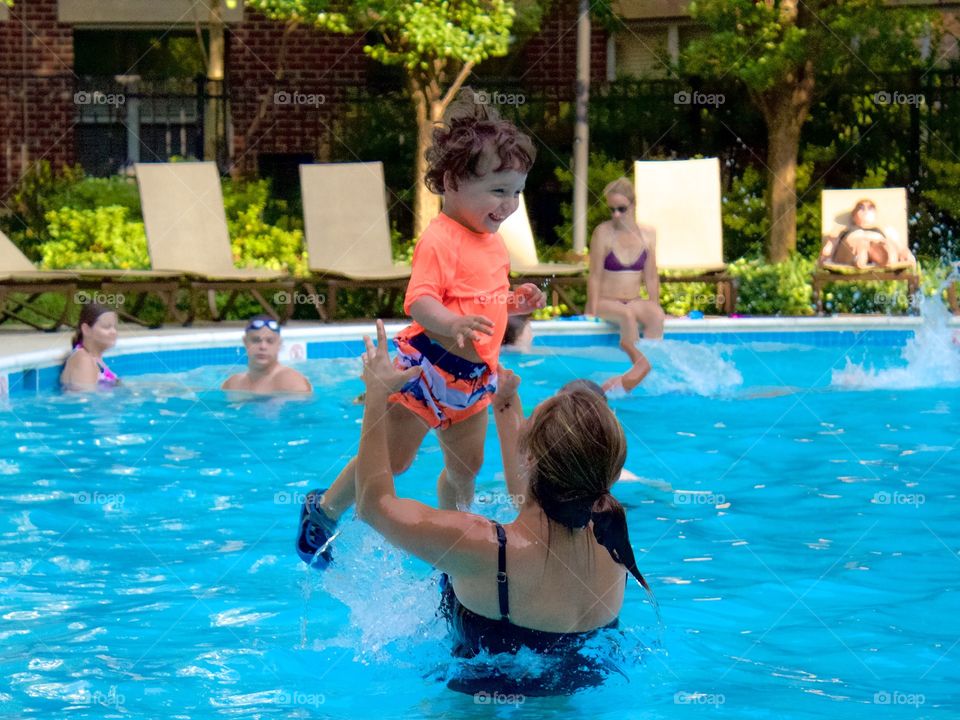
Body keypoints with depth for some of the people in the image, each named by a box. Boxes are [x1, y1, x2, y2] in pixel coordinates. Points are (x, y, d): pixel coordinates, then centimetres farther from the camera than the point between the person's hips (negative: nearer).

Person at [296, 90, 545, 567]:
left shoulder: (493, 244, 10)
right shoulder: (439, 241, -20)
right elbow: (419, 301, -29)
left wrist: (515, 303, 5)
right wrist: (453, 324, -46)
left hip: (473, 376, 8)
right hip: (428, 367, -8)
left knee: (465, 467, 15)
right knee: (392, 458, -1)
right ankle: (324, 509, 19)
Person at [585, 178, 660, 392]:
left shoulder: (647, 234, 5)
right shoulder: (603, 233, -6)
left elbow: (651, 277, 8)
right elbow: (595, 276, -7)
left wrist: (653, 308, -1)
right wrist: (592, 313, -13)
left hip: (634, 302, 3)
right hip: (605, 302, -3)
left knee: (657, 316, -29)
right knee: (627, 314, -36)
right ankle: (641, 365, -29)